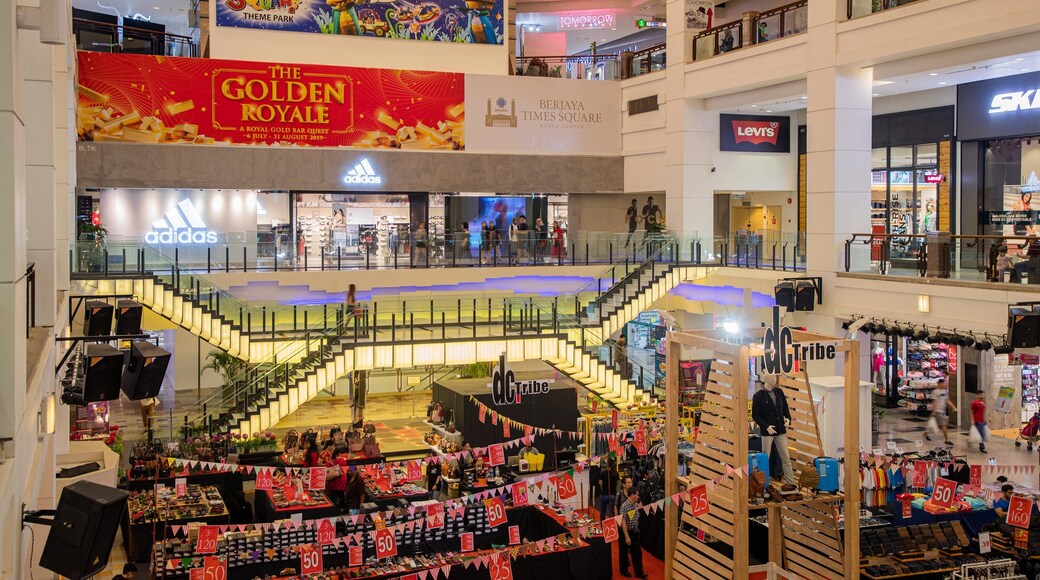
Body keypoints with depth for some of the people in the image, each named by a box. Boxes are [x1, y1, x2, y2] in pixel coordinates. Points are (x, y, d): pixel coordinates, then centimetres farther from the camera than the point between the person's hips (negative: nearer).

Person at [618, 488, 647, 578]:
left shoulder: (636, 505, 3)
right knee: (624, 552, 10)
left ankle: (639, 572, 14)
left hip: (635, 532, 7)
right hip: (625, 532, -7)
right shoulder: (624, 506, -21)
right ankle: (624, 571, 26)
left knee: (637, 552, 7)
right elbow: (623, 522, -24)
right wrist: (627, 536, -25)